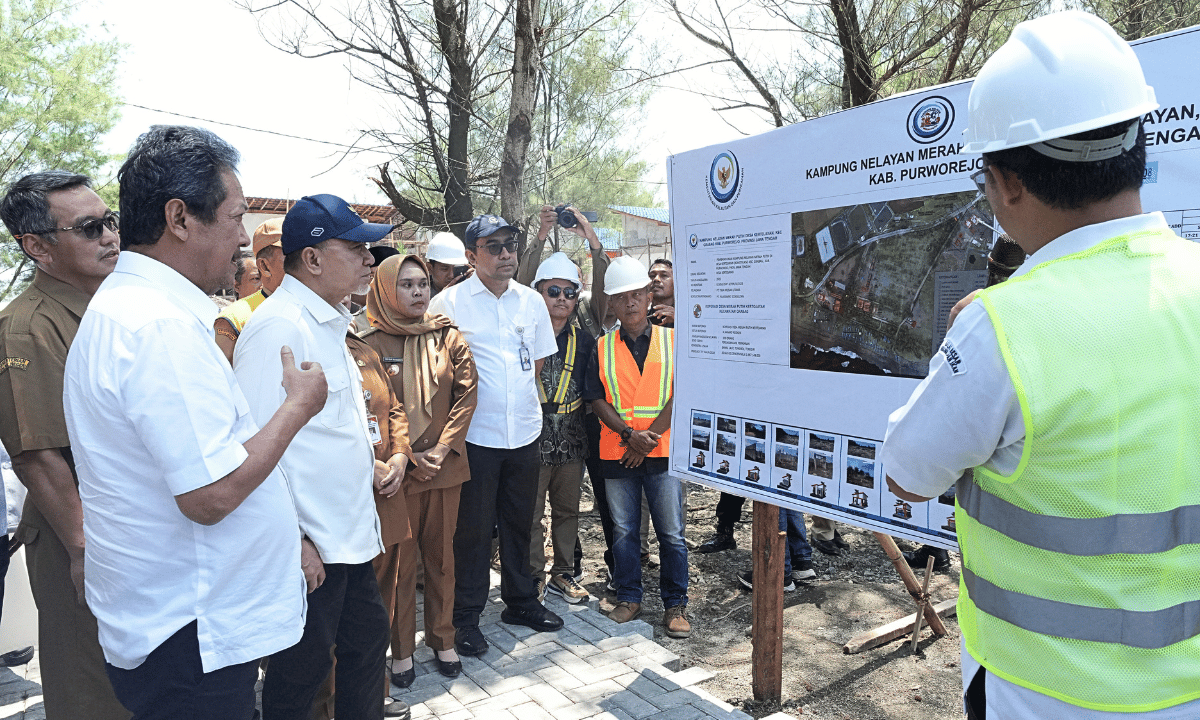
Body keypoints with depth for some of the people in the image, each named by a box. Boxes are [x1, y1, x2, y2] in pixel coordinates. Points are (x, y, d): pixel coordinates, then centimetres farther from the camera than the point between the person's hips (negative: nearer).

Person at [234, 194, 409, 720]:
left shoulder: (327, 322, 12)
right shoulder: (279, 326, -19)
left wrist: (370, 464, 12)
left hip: (350, 534, 10)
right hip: (307, 548, -9)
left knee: (369, 638, 22)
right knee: (299, 674, 8)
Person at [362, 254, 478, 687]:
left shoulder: (449, 338, 5)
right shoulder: (372, 344, -4)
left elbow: (467, 394, 1)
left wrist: (442, 448, -9)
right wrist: (407, 456, -12)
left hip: (446, 467, 3)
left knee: (441, 554, 13)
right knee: (398, 558, 5)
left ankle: (442, 638, 28)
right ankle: (401, 649, 21)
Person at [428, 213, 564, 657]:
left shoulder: (531, 301, 8)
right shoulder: (448, 303, -6)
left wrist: (521, 400, 12)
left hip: (525, 432, 5)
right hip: (476, 435, -4)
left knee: (519, 522, 17)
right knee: (472, 528, 5)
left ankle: (521, 602, 33)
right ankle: (466, 617, 21)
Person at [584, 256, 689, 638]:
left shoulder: (673, 340, 2)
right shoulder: (603, 348, 7)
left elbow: (681, 395, -4)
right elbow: (596, 400, 1)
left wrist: (650, 436, -12)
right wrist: (629, 435, -13)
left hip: (662, 451, -1)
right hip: (617, 453, 2)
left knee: (671, 532, 3)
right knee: (624, 530, 11)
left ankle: (675, 604, 17)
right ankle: (629, 598, 26)